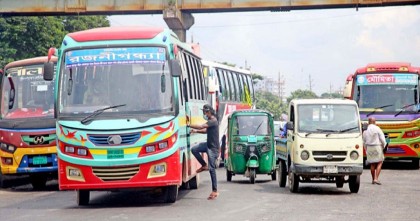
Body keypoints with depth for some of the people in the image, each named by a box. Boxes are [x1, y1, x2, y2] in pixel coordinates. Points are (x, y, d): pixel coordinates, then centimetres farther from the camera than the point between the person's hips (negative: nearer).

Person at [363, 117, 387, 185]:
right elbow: (382, 139, -9)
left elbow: (364, 141, 12)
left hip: (369, 148, 4)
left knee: (372, 164, 13)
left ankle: (373, 179, 17)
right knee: (379, 163, 1)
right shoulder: (377, 129, -8)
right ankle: (376, 179, -12)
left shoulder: (365, 130, 5)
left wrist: (366, 150, 22)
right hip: (377, 147, -4)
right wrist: (384, 147, 4)